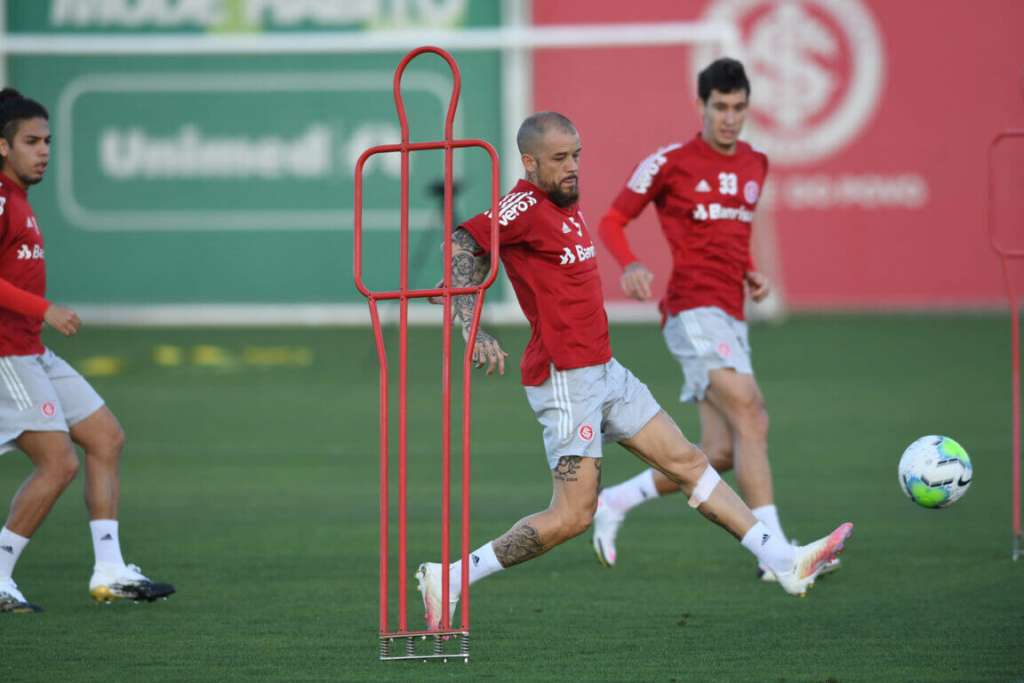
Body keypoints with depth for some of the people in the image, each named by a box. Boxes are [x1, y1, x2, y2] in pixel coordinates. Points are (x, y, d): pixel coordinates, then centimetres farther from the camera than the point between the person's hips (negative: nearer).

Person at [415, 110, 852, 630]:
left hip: (604, 371, 10)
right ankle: (449, 579, -3)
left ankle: (784, 562, 14)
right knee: (573, 515, -11)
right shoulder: (525, 206, -14)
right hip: (565, 379, -10)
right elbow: (461, 247, -24)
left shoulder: (568, 206, 14)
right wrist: (471, 328, -34)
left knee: (687, 461, 10)